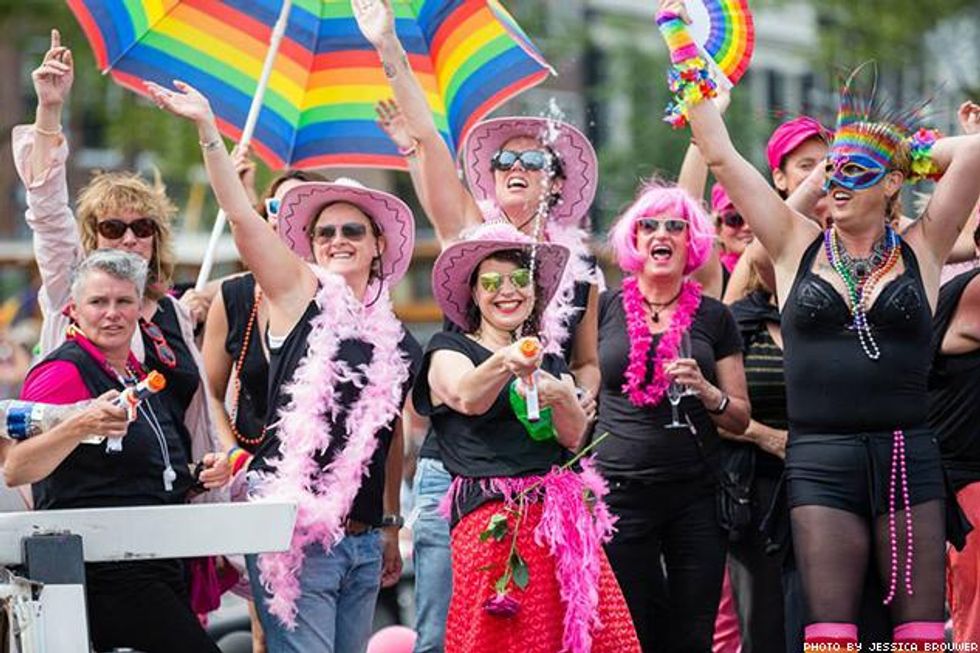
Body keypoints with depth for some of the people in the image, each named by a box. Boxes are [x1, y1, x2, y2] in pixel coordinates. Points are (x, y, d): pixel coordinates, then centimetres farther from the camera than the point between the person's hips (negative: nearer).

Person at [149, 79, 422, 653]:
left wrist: (392, 528, 23)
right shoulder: (299, 294, 1)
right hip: (296, 531, -5)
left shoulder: (398, 340, 12)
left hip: (363, 538, 5)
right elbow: (241, 214, -10)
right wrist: (208, 130, -18)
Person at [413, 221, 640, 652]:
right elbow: (466, 397, -18)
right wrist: (505, 363, -39)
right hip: (491, 518, -4)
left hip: (561, 516, 4)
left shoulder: (550, 361, 20)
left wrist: (560, 397, -19)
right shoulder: (449, 350, 6)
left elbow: (574, 436, 4)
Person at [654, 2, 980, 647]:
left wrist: (914, 150, 11)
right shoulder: (797, 246, 7)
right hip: (820, 462, 0)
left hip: (908, 459, 0)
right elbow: (720, 154, 6)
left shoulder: (921, 249, 5)